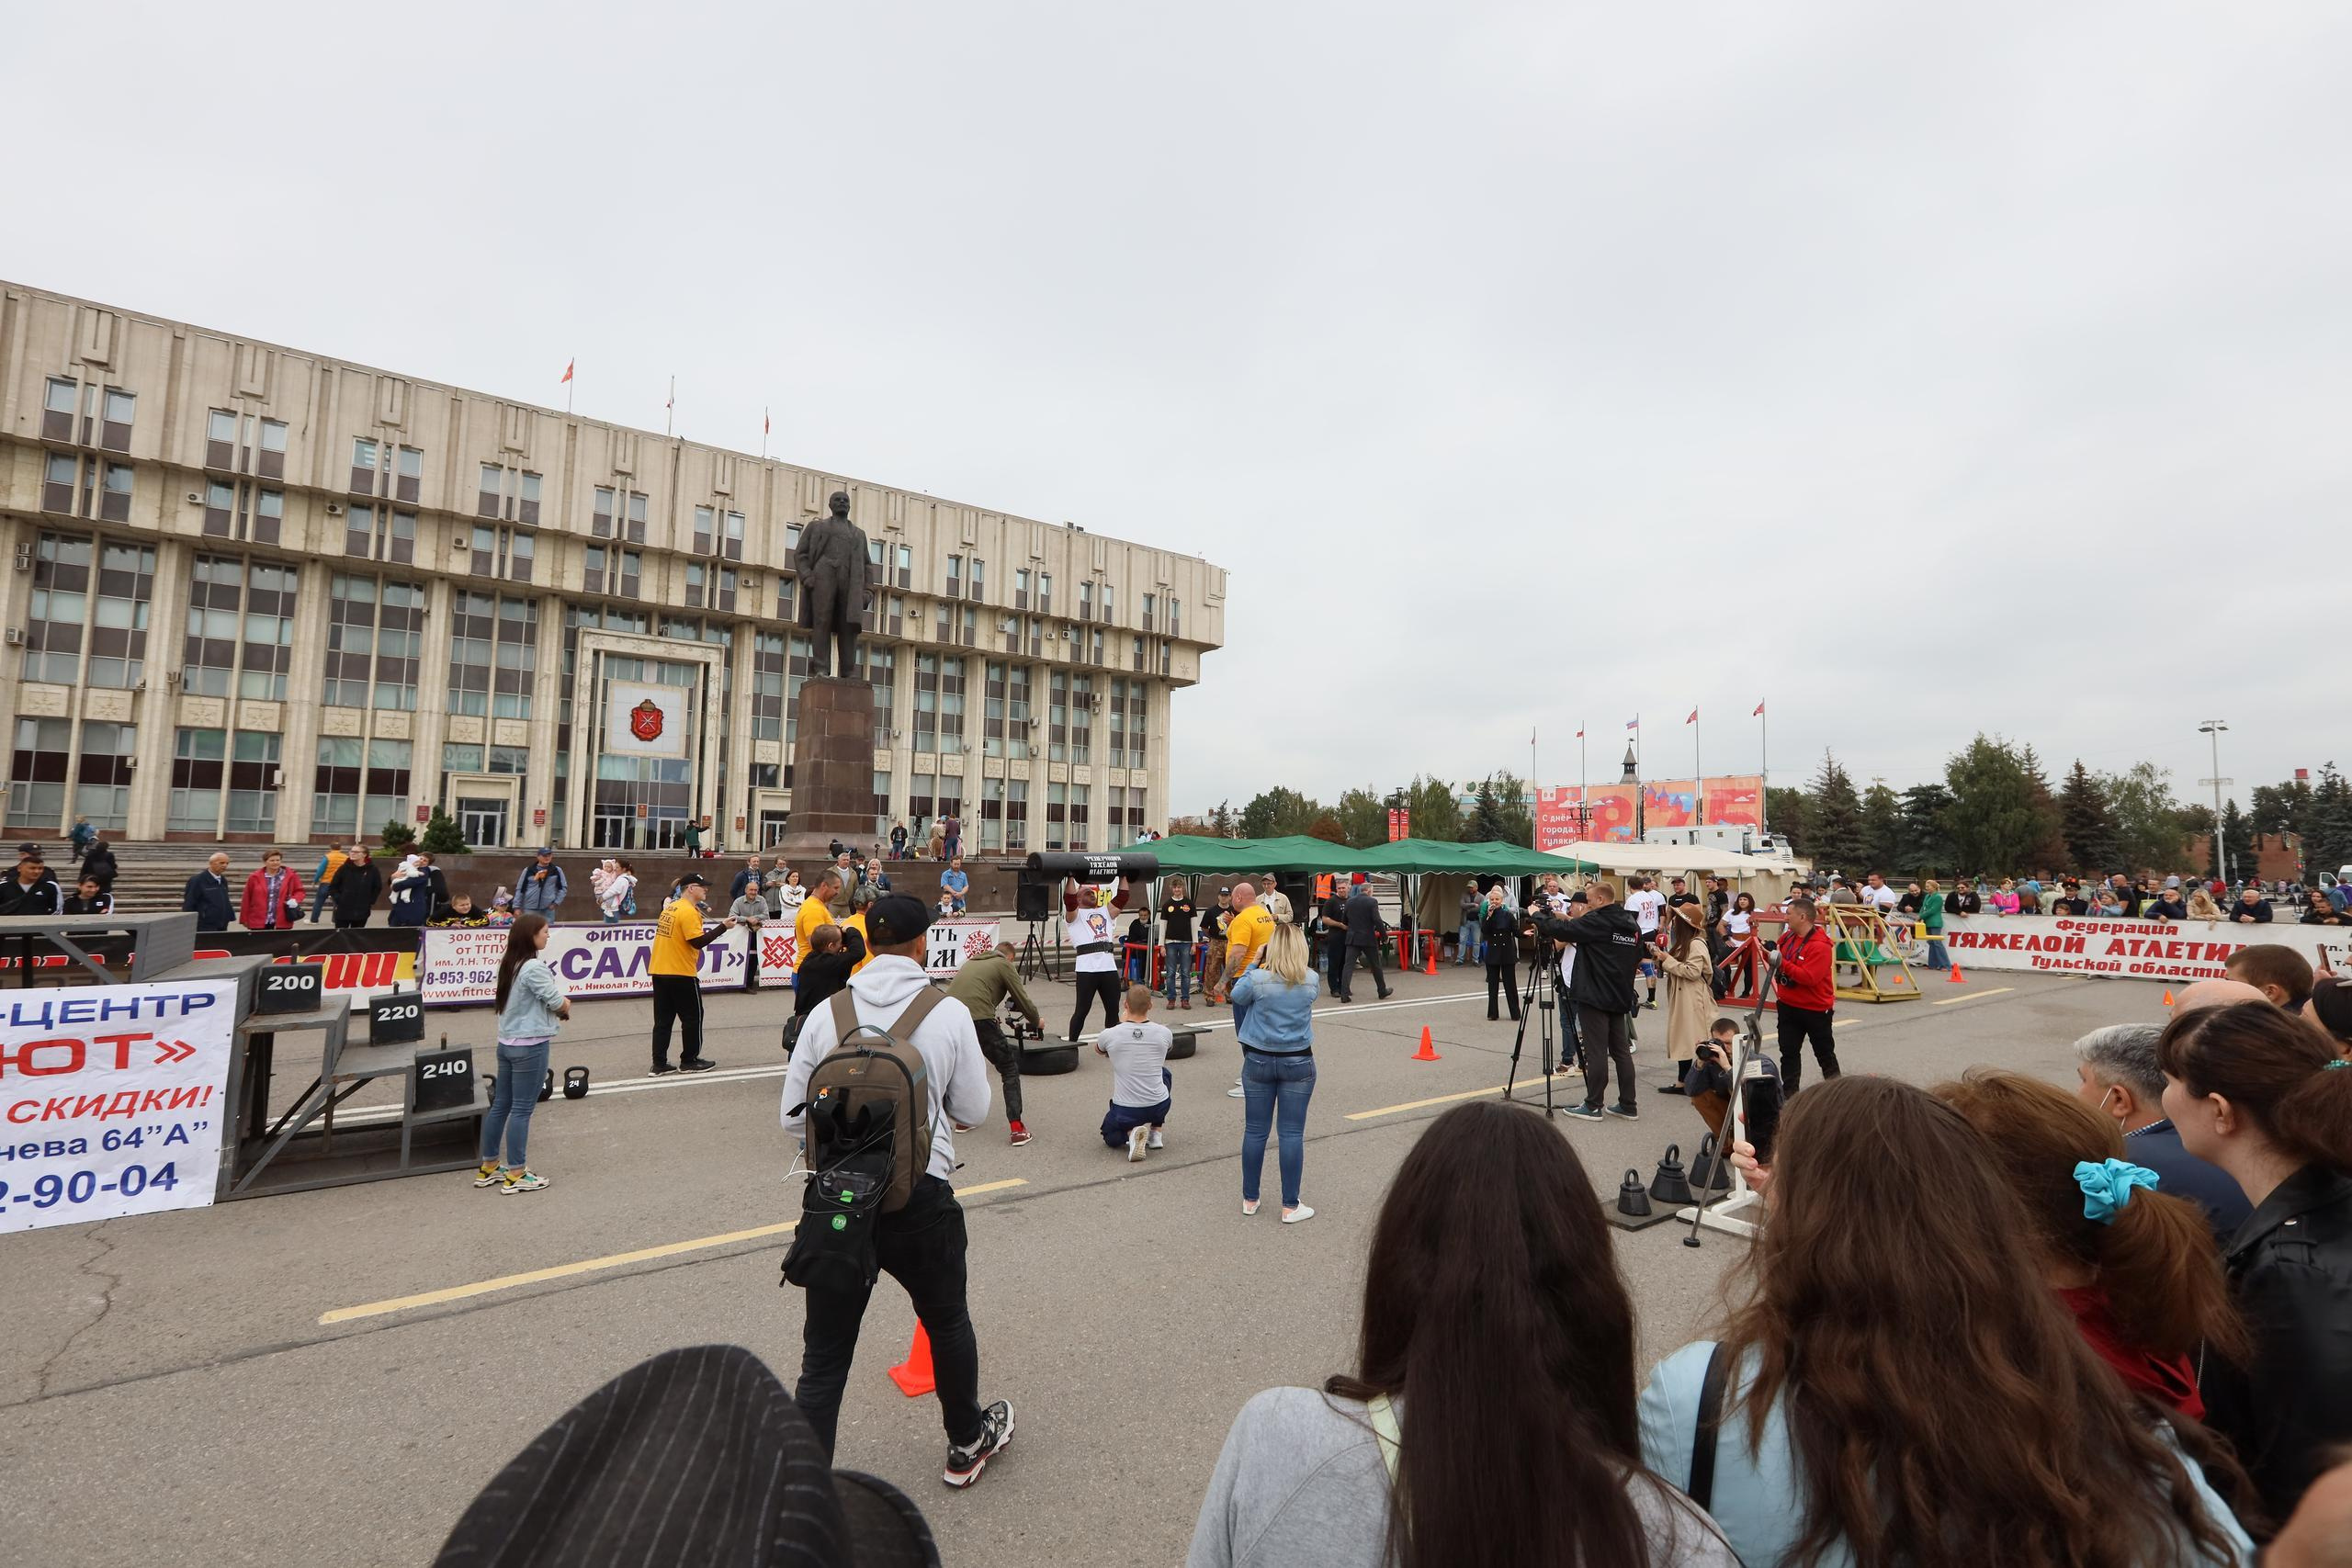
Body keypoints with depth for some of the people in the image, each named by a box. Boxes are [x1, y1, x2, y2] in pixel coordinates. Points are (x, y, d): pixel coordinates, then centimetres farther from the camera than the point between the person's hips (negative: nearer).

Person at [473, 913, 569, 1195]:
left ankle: (488, 1167, 26)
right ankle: (516, 1175, 6)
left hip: (507, 1043, 9)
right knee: (522, 1109, -1)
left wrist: (556, 1009, -1)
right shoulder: (534, 967, -20)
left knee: (500, 1105, 16)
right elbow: (558, 1003, -14)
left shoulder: (509, 964, 9)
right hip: (530, 1047, -9)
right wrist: (566, 1007, 7)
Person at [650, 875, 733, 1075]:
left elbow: (676, 937, 15)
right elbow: (698, 941, -20)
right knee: (692, 1018, 6)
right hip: (681, 974, -8)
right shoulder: (688, 911, -15)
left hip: (659, 972, 8)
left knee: (663, 1019, 11)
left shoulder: (670, 908, 12)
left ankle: (659, 1064, 13)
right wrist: (723, 927, -15)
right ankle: (689, 1061, 14)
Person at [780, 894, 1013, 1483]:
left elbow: (793, 1115, 0)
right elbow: (973, 1111, -2)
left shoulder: (826, 1013, -4)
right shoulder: (950, 1014, -10)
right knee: (948, 1324, 24)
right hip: (920, 1200, -1)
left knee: (823, 1357, 15)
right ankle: (967, 1443, 46)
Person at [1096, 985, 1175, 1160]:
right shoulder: (1163, 1033, -7)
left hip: (1125, 1110, -1)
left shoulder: (1110, 1035, -11)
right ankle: (1156, 1133, 23)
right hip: (1159, 1107, 2)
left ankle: (1130, 1133, -4)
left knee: (1110, 1135, 32)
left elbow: (1098, 1050, 16)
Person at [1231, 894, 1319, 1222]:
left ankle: (1249, 1199, 25)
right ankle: (1290, 1206, 11)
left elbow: (1237, 996, 6)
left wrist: (1253, 962, 9)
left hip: (1259, 1060, 0)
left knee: (1255, 1131, 11)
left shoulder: (1258, 979, -14)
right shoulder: (1311, 980, -8)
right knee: (1291, 1133, 5)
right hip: (1298, 1062, 0)